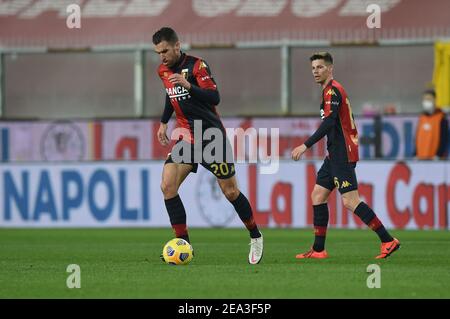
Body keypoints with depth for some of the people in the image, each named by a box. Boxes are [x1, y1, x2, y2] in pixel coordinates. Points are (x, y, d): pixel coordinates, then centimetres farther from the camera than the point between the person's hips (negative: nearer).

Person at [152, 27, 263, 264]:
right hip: (187, 138, 6)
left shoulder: (196, 65, -15)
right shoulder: (163, 71, 6)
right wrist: (164, 123, 25)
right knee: (167, 185, -14)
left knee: (230, 192, 2)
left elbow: (214, 97, -26)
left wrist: (188, 85, -38)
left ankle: (255, 237, 24)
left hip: (213, 138, -6)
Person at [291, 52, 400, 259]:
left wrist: (305, 146, -24)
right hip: (336, 154, 10)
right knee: (318, 195, 9)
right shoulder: (330, 90, 19)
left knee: (350, 201, -14)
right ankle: (318, 249, 12)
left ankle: (388, 241, -14)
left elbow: (328, 124, -23)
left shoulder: (332, 90, -12)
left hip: (342, 154, -10)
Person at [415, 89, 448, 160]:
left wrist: (439, 155, -15)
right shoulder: (422, 117, 15)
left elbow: (444, 138, -8)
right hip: (421, 158, 6)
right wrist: (416, 154, 12)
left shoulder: (441, 117, -4)